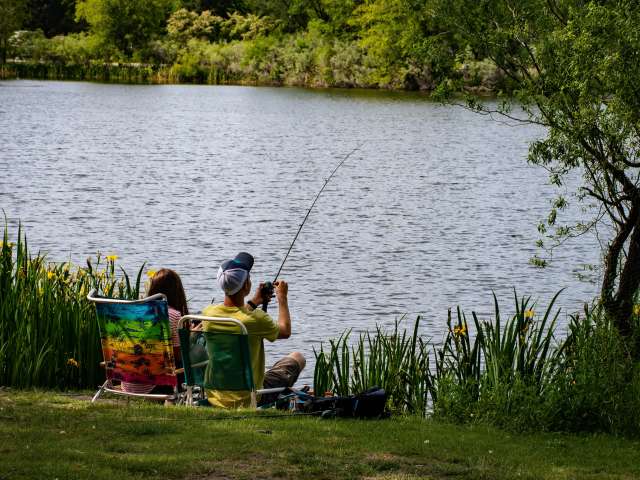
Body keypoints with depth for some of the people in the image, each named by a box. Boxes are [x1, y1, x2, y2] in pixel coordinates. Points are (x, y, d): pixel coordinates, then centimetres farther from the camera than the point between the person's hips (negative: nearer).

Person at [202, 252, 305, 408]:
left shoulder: (208, 313, -11)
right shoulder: (256, 319, -25)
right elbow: (285, 331, -2)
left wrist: (253, 302, 25)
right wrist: (282, 298, 12)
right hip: (248, 400, -5)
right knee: (297, 358, 16)